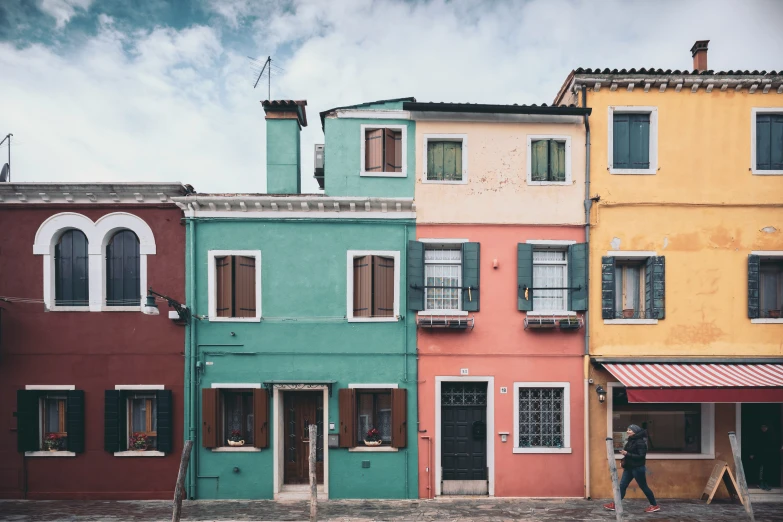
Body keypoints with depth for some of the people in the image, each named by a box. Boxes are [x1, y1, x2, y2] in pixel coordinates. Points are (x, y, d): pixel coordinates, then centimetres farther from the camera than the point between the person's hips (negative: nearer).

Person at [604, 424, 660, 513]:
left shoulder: (640, 442, -17)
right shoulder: (631, 441, 10)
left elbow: (641, 456, -22)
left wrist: (627, 454, -25)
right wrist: (625, 463, 4)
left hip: (638, 468, -9)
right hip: (629, 468, 9)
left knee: (643, 487, 3)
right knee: (622, 485, 5)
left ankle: (655, 506, 20)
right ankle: (615, 504, 6)